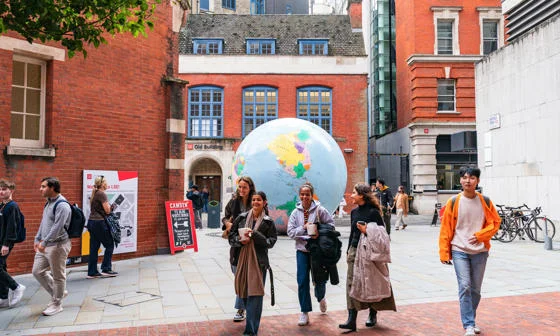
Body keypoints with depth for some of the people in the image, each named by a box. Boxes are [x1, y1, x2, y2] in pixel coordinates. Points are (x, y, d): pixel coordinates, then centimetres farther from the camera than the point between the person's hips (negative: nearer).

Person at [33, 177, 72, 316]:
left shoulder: (62, 205, -18)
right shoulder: (49, 203, 12)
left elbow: (57, 227, -24)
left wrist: (44, 242, -22)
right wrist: (37, 239, 16)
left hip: (57, 246, -10)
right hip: (45, 245, 10)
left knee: (58, 276, 3)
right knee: (37, 271, 14)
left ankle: (56, 304, 17)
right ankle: (59, 293, 29)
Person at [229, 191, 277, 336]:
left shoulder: (268, 222, 2)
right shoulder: (241, 218, 7)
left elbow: (271, 241, -4)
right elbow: (231, 237, 9)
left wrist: (254, 234, -16)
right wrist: (240, 240, -12)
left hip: (259, 261, -3)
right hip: (242, 259, 3)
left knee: (255, 294, -7)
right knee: (244, 293, 11)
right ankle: (252, 322, 33)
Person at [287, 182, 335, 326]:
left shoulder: (320, 210, -6)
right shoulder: (295, 213, 1)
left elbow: (331, 224, -3)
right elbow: (291, 232, -3)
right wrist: (303, 228, -18)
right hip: (302, 250, 1)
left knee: (320, 279, 10)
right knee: (302, 281, -1)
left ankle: (320, 298, 46)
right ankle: (305, 313, 12)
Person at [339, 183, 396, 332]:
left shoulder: (373, 212, -10)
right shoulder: (354, 212, 9)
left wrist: (367, 231, -20)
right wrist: (349, 250, 18)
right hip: (354, 251, 6)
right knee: (352, 283, -3)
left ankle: (373, 315, 27)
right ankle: (352, 320, -2)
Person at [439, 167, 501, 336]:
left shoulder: (485, 201, 2)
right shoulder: (453, 202, -3)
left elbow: (495, 222, 7)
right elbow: (445, 228, -1)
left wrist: (480, 235, -11)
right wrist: (444, 253, -4)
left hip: (480, 251, 2)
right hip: (460, 251, -2)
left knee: (476, 290, 11)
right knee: (464, 287, -11)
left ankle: (471, 320, 29)